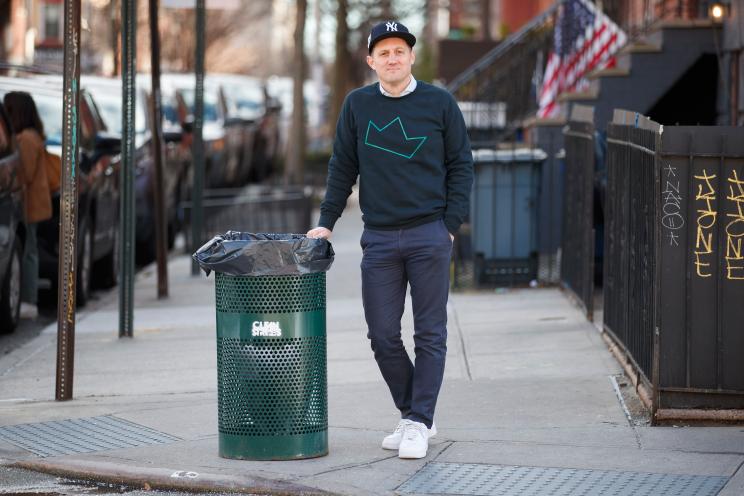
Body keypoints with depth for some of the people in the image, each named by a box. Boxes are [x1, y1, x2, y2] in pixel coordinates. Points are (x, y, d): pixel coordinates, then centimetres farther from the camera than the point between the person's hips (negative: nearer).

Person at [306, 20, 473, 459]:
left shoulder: (439, 103, 1)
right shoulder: (358, 106, 6)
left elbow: (461, 165, 3)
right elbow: (342, 169, 11)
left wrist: (451, 224, -5)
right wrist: (326, 222, 4)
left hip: (429, 235, -2)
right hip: (379, 238, 2)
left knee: (430, 335, -2)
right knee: (383, 335, 3)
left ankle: (419, 424, 2)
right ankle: (411, 415, 18)